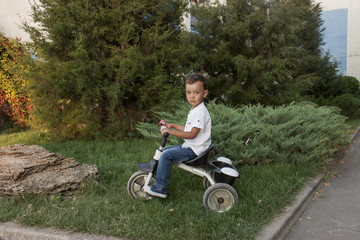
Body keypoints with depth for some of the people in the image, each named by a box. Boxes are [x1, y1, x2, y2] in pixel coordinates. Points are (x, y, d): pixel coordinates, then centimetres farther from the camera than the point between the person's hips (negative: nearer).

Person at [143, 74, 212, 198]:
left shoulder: (201, 112, -21)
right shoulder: (194, 110, 12)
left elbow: (192, 134, -26)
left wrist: (170, 132, -23)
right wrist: (173, 125, 21)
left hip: (195, 150, -10)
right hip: (189, 146, 10)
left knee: (166, 155, -19)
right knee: (165, 150, 15)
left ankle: (160, 188, -12)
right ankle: (155, 175, 27)